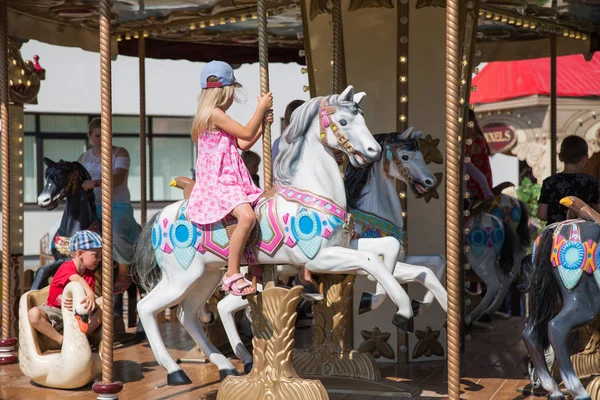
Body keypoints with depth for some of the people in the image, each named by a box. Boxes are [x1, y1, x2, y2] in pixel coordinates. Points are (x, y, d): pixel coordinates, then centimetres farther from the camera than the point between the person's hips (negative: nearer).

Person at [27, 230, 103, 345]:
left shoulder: (91, 276, 2)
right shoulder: (67, 267, -16)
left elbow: (86, 300, -13)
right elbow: (77, 279, -40)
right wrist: (90, 294, -59)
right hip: (55, 311, -5)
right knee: (34, 314, -35)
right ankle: (61, 340, -25)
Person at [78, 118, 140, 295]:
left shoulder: (120, 153, -1)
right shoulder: (84, 158, 15)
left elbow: (118, 178, -19)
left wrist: (96, 182, -36)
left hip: (118, 205, -6)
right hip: (92, 207, 6)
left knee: (115, 232, -37)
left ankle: (124, 272, -14)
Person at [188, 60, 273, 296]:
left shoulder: (217, 116, 20)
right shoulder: (215, 114, -12)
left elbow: (243, 144, 21)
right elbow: (246, 133, -13)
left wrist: (262, 124, 14)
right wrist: (261, 107, -3)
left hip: (230, 179, 11)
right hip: (217, 182, -11)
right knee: (247, 216, -31)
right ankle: (232, 276, -27)